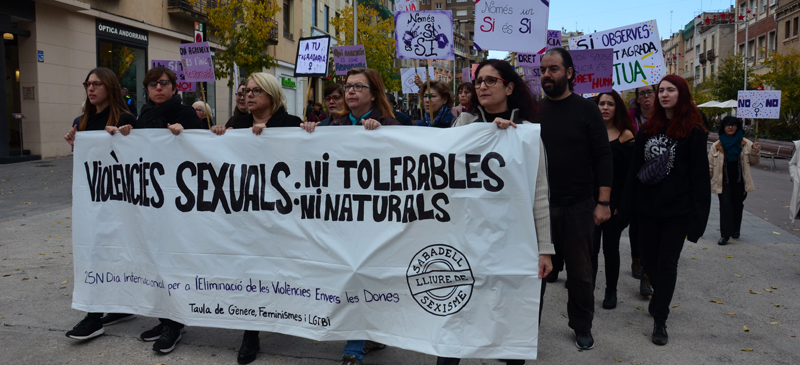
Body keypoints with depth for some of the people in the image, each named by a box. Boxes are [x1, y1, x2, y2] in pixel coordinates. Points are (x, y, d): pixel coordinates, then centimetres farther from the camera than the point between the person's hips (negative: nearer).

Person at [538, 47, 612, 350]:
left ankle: (582, 327, 28)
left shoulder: (587, 110, -2)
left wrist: (603, 202, -9)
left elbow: (603, 157, -3)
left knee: (580, 271, 11)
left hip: (577, 206, -2)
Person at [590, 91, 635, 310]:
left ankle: (611, 292, 25)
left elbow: (630, 173, -3)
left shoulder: (625, 135, -2)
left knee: (610, 247, 10)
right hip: (591, 199, 2)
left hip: (614, 201, -1)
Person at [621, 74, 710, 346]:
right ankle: (661, 299, 38)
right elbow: (635, 169, 9)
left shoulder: (693, 132, -3)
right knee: (648, 259, 10)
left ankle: (660, 321, 9)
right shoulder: (649, 129, 9)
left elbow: (700, 176, -6)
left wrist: (697, 216, -12)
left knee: (667, 263, -1)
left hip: (676, 210, -4)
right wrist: (629, 205, 5)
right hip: (648, 206, 4)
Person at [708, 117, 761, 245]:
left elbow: (754, 162, 9)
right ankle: (725, 234, -6)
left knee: (738, 205, 13)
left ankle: (735, 229, 33)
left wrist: (755, 152, -8)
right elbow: (710, 164, 5)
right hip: (724, 181, -2)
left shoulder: (746, 144, 3)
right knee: (725, 206, -8)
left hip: (739, 181, 2)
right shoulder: (716, 146, 2)